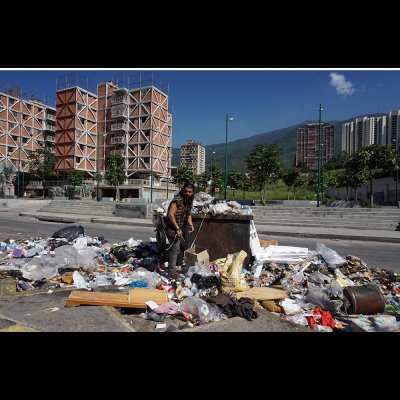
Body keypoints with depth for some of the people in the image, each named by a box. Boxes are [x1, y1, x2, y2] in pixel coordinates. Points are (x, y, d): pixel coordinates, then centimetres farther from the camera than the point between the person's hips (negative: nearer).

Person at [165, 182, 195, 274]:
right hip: (173, 228, -9)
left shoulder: (189, 201, 6)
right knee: (175, 249, -14)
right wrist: (177, 228, -28)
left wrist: (191, 225, 1)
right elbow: (170, 214, -27)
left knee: (183, 248, 20)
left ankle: (179, 267, 39)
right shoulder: (177, 200, -21)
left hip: (181, 228, 9)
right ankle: (171, 271, -5)